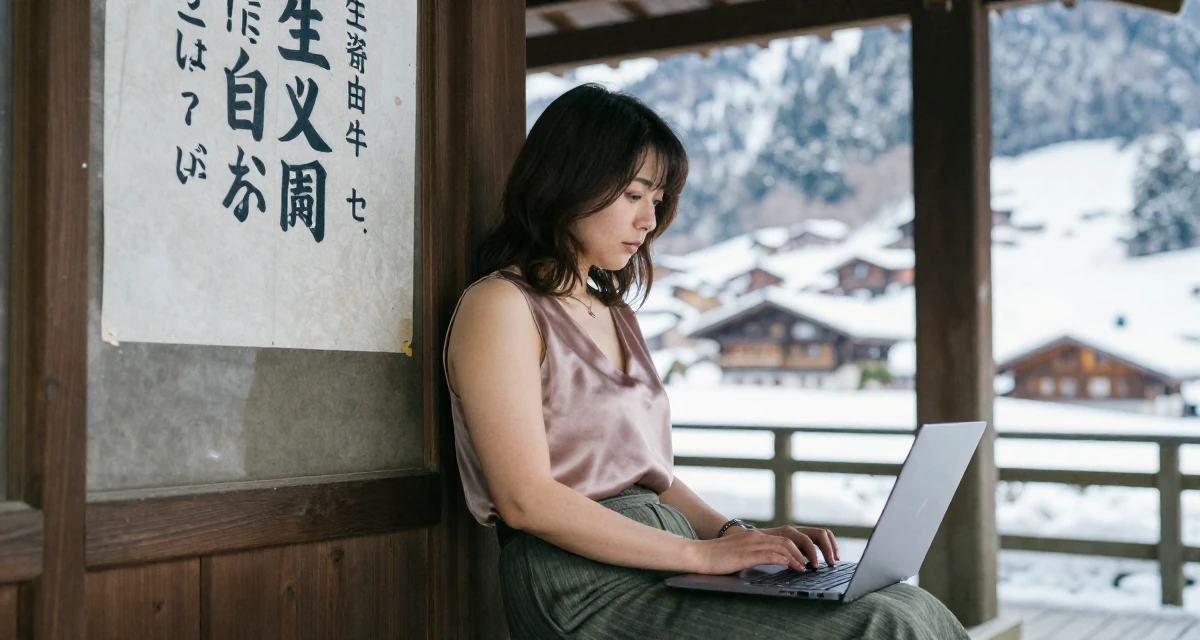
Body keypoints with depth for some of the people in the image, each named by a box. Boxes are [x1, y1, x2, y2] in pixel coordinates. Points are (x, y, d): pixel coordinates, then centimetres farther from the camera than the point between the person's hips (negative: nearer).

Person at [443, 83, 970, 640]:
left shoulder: (617, 317, 22)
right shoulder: (498, 306, -5)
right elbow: (526, 500, -14)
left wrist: (737, 535, 5)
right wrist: (703, 552, -15)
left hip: (663, 567, 8)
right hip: (586, 588, -8)